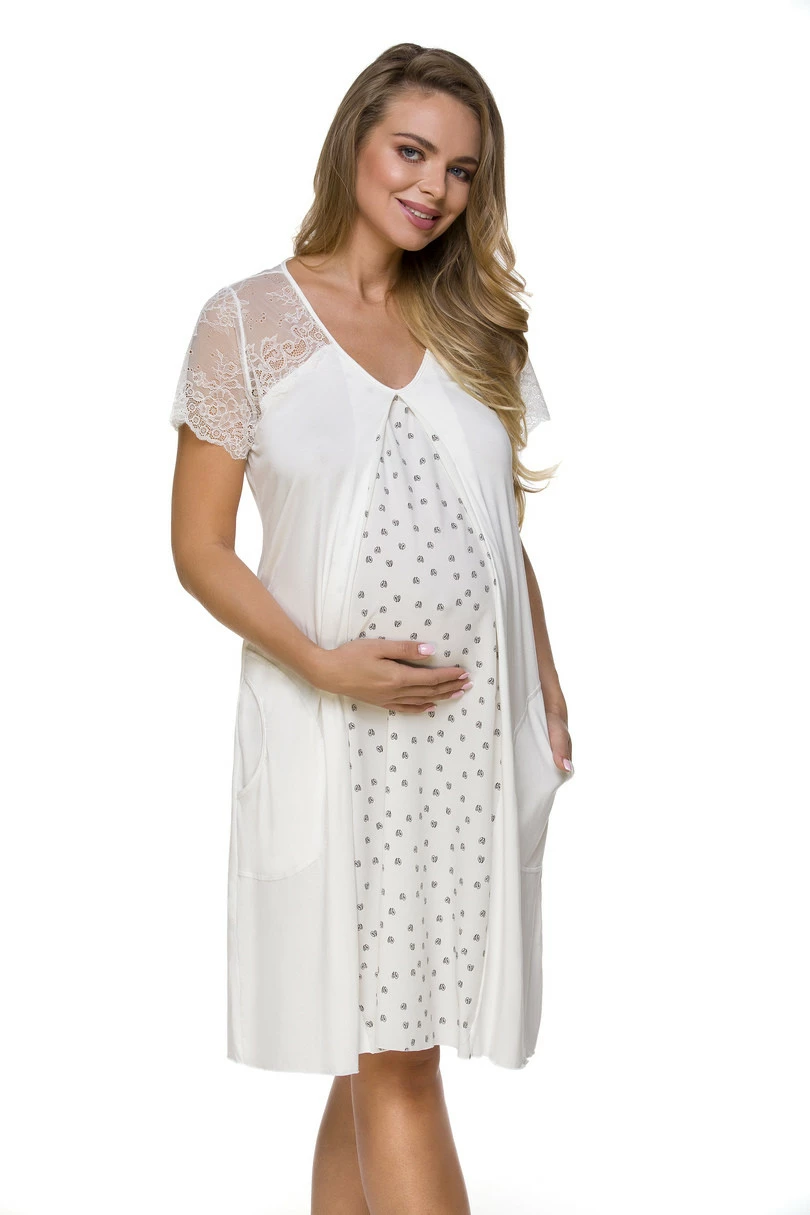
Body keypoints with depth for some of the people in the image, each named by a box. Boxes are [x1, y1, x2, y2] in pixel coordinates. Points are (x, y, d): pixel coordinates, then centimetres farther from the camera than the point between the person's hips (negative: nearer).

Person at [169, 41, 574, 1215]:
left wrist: (547, 701, 11)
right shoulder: (248, 321, -2)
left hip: (476, 723, 4)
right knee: (386, 1052, -2)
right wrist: (323, 662, -16)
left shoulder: (473, 328, 12)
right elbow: (200, 548, -3)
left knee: (376, 1046, 10)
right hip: (337, 727, -4)